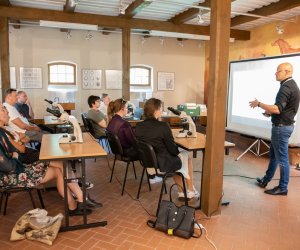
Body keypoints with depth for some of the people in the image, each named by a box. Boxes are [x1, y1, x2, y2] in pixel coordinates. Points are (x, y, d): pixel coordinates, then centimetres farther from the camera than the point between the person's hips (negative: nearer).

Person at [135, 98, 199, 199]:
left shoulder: (138, 126, -5)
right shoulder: (163, 126, -23)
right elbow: (173, 149, -16)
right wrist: (178, 152, 8)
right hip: (162, 165, -6)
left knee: (175, 157, 31)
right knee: (186, 154, 21)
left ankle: (181, 192, 35)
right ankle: (190, 191, 33)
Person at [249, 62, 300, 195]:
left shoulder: (286, 87, -20)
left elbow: (277, 109, -29)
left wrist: (258, 104, -19)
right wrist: (271, 112, 9)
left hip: (281, 127, -11)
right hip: (284, 125, 11)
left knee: (282, 158, 0)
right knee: (274, 155, 18)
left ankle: (283, 188, 12)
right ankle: (265, 180, 31)